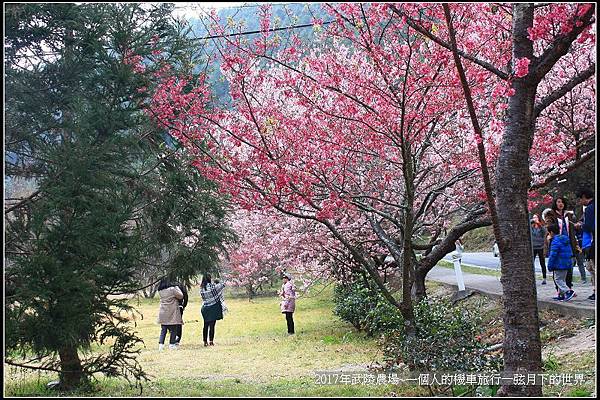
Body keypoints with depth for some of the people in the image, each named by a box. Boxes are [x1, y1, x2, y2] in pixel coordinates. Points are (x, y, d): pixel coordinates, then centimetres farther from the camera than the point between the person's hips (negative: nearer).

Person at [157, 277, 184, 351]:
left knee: (163, 330, 9)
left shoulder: (160, 291, 3)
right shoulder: (172, 289, -12)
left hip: (163, 313, 4)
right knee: (173, 330, 5)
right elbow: (181, 296, -5)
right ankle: (171, 344, 6)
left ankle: (161, 344, 2)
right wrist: (177, 288, 8)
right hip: (172, 313, -4)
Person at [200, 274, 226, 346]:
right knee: (212, 325, -1)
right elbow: (223, 284, -7)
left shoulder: (202, 288, 1)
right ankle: (211, 341, -2)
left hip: (205, 308, 5)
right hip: (213, 308, -5)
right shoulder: (212, 286, -13)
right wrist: (217, 283, 15)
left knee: (206, 325, 11)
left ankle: (205, 341, 12)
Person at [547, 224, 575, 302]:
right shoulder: (566, 240, 14)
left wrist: (550, 266, -12)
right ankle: (561, 295, 20)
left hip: (559, 265, -9)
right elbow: (570, 253, 20)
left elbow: (553, 255, -18)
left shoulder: (555, 241, -16)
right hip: (567, 263, 9)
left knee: (558, 279, -2)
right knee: (562, 279, 16)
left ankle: (568, 291, -15)